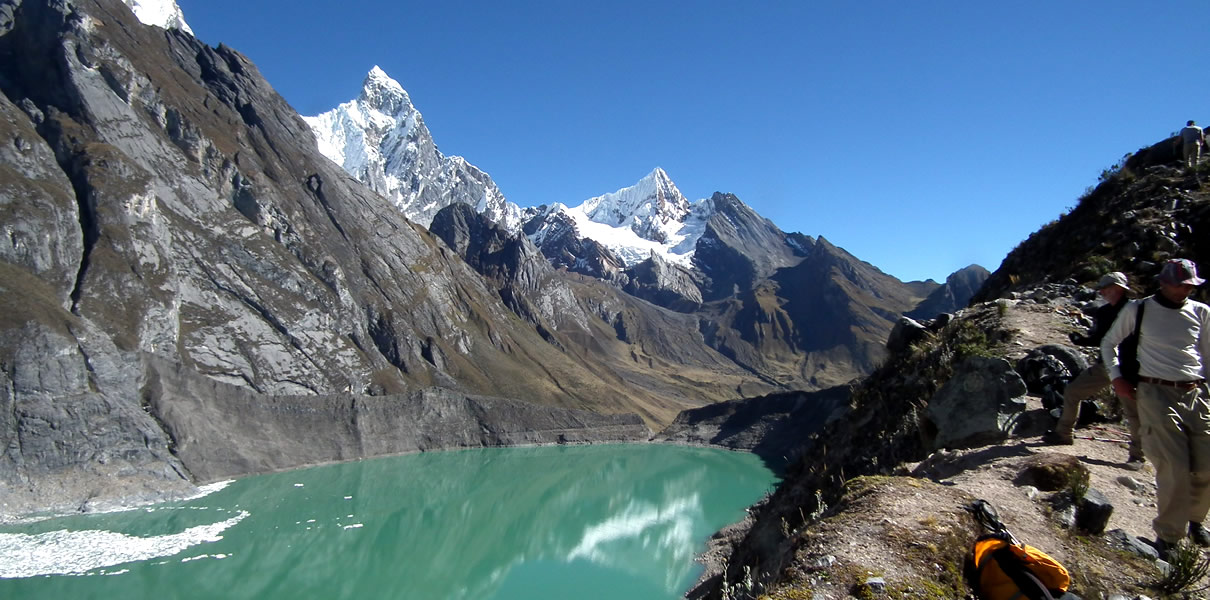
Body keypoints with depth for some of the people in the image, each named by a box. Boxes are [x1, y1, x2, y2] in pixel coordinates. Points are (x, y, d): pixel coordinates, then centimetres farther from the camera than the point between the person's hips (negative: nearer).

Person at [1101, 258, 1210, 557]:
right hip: (1157, 395, -4)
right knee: (1174, 470, -10)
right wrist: (1116, 377, 2)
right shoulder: (1138, 310, 3)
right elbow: (1108, 342, 13)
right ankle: (1168, 536, 5)